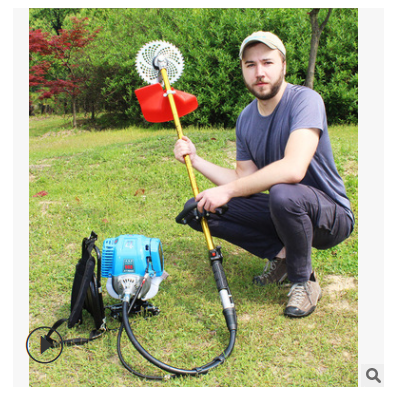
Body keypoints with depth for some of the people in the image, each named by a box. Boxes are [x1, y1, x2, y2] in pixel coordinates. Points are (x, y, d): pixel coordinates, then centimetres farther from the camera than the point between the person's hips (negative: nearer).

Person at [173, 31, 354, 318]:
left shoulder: (305, 100, -19)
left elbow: (293, 169, -34)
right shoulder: (246, 119, 3)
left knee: (282, 193, -40)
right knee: (199, 208, -6)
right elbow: (244, 179, 3)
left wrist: (227, 190, -30)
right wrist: (195, 159, -6)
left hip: (332, 216, -6)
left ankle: (304, 281, -11)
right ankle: (280, 254, 3)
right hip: (279, 211, 6)